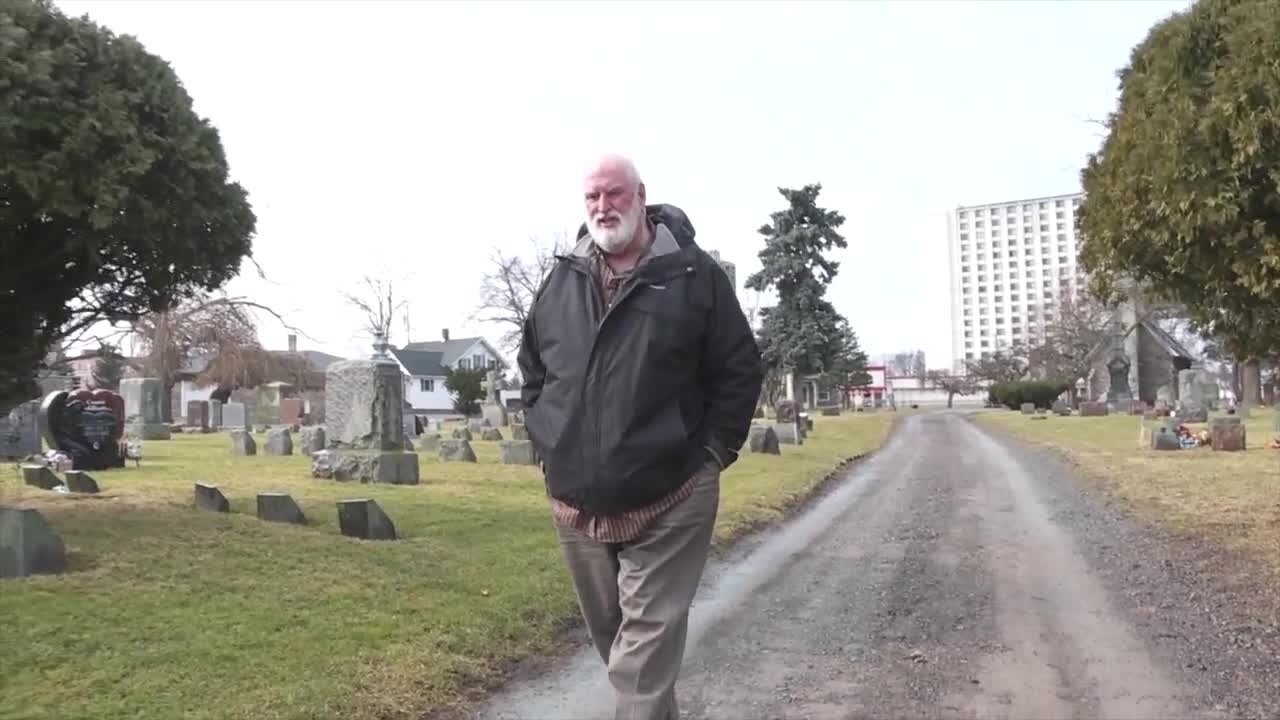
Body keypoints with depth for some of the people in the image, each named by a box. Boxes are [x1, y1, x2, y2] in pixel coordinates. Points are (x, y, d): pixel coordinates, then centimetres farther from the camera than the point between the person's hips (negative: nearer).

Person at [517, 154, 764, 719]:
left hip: (670, 504, -5)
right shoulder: (561, 281, 7)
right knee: (611, 638, 19)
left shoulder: (694, 274, -5)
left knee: (648, 646, -3)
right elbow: (531, 370, 18)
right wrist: (548, 447, 9)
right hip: (576, 505, 5)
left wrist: (713, 452, -7)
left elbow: (740, 370, -2)